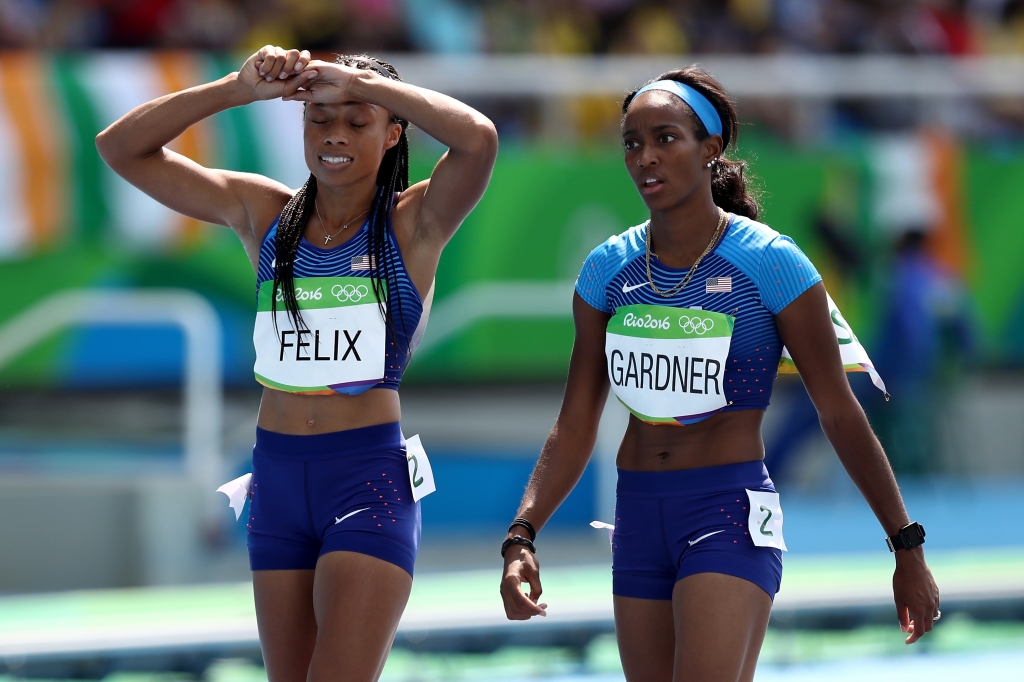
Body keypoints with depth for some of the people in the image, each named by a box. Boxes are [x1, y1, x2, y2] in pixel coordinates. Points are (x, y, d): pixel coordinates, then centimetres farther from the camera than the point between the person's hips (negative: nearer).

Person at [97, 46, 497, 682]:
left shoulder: (413, 224, -3)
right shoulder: (264, 214, 7)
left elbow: (478, 139, -23)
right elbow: (121, 148, 3)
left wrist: (358, 82, -18)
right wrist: (243, 87, -8)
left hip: (370, 481, -5)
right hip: (278, 477, 5)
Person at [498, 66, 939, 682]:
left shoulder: (768, 263, -8)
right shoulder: (609, 268, 5)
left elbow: (840, 414, -3)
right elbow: (576, 428, 8)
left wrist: (908, 549, 0)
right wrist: (522, 536, -5)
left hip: (731, 515, -6)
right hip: (639, 516, 6)